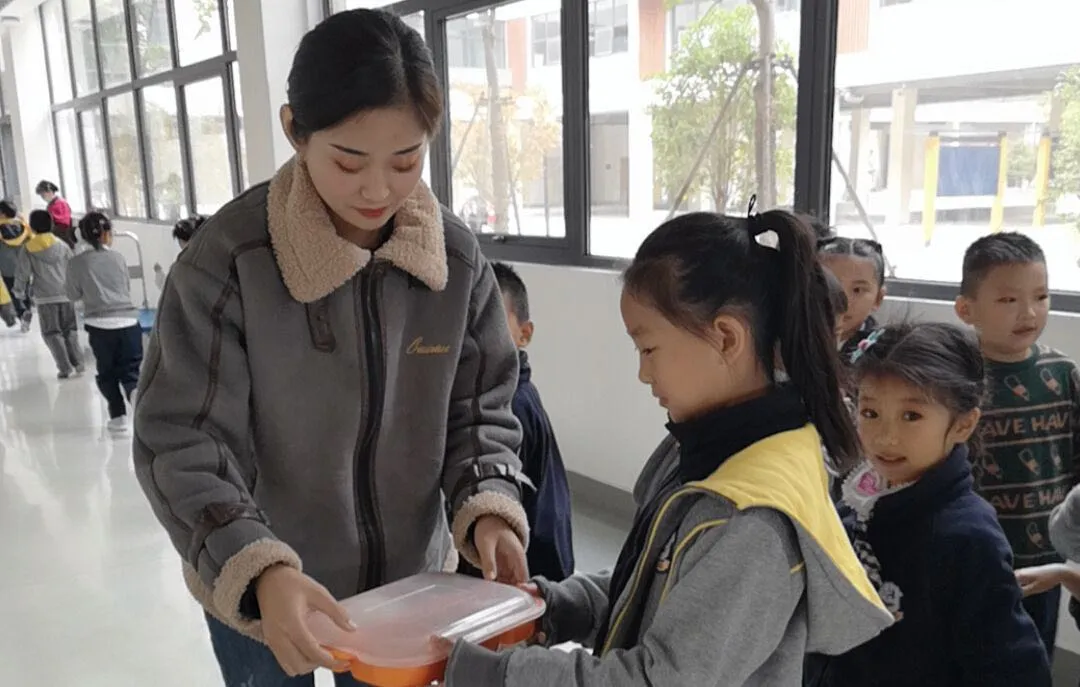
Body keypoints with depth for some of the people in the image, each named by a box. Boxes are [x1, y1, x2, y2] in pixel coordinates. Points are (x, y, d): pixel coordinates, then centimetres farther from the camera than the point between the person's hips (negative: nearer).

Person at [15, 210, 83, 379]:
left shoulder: (28, 250, -3)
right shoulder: (62, 246, 2)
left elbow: (23, 273, -2)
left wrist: (19, 291, 15)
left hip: (45, 298, -2)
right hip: (65, 295, 2)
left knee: (52, 333, 6)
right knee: (70, 330, 14)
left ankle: (65, 368, 0)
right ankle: (78, 363, 7)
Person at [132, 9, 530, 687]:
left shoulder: (458, 257, -11)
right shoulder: (229, 258, -20)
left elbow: (481, 410, -3)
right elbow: (181, 442, -19)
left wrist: (489, 505, -21)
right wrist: (258, 568, -33)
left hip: (408, 582, 3)